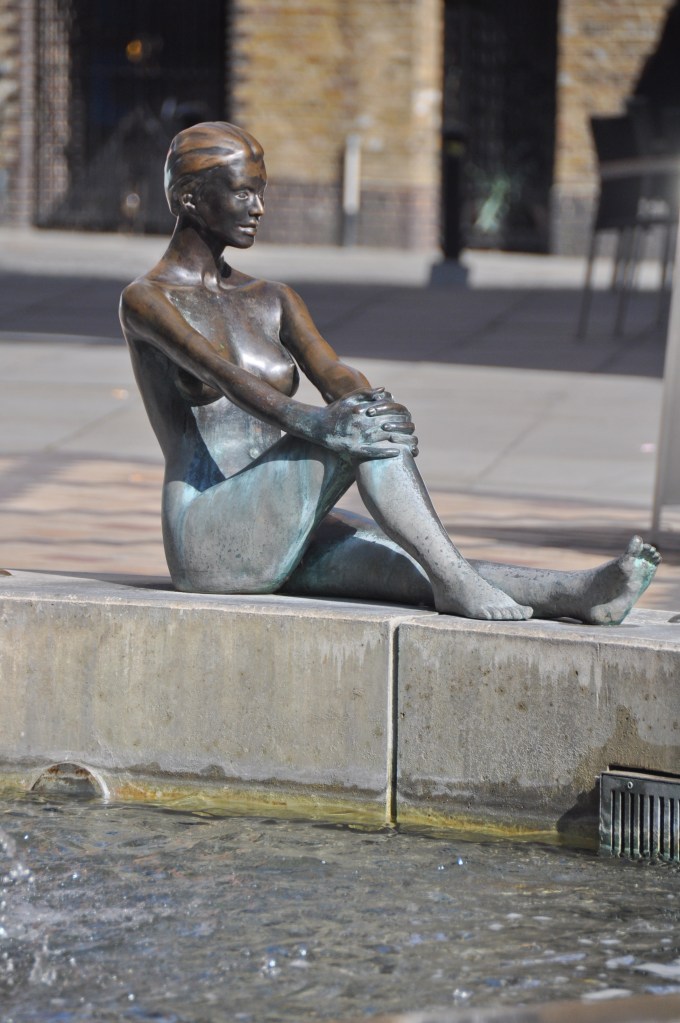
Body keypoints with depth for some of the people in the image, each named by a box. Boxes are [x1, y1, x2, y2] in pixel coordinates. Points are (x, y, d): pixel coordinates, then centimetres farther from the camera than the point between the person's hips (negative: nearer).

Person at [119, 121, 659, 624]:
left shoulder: (273, 302, 20)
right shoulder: (147, 299, -2)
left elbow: (333, 373, 1)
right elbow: (219, 372, -21)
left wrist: (379, 407, -24)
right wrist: (312, 424, -38)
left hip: (290, 538, 6)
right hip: (209, 537, -6)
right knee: (357, 431, -27)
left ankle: (579, 595, -39)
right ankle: (454, 581, -33)